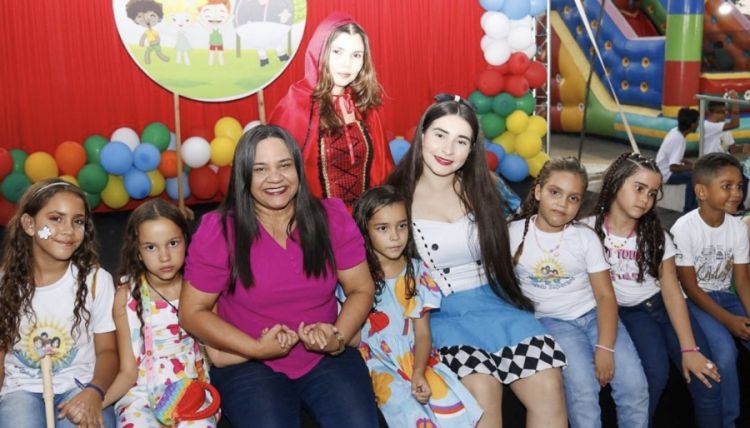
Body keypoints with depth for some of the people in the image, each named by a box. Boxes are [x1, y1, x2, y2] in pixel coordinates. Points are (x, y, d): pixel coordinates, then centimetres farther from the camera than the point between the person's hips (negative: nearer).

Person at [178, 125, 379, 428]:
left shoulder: (332, 217, -3)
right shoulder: (218, 231, -9)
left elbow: (361, 289, 4)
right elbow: (192, 312, -4)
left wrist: (339, 339, -15)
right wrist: (257, 348, -16)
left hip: (327, 358, 2)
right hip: (247, 364, -1)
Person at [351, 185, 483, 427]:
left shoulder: (417, 272, 4)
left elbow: (422, 333, 1)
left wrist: (419, 373, -13)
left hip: (415, 359, 3)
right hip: (379, 363, -2)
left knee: (455, 408, -18)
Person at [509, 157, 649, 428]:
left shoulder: (586, 237, 1)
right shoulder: (515, 233, -2)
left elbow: (605, 295, -4)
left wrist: (605, 347, -16)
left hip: (593, 314, 2)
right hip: (552, 320, -2)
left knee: (635, 386, -13)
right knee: (582, 389, -25)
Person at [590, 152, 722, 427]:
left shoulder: (656, 235, 1)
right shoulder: (590, 228, -8)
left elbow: (671, 290, -7)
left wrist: (689, 348, -14)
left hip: (660, 305, 3)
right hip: (625, 311, -2)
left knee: (706, 375, -16)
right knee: (656, 371, -27)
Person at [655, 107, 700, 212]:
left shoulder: (675, 131, 0)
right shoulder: (679, 139, -26)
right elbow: (673, 167, -29)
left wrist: (691, 163, 4)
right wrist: (693, 167, -18)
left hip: (664, 169, 9)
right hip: (666, 174, -9)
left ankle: (694, 205, 15)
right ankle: (689, 209, -8)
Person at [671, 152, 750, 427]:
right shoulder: (684, 228, -18)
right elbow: (689, 286, -16)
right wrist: (728, 320, -23)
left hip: (724, 297, 5)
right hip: (692, 300, -5)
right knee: (725, 350, -28)